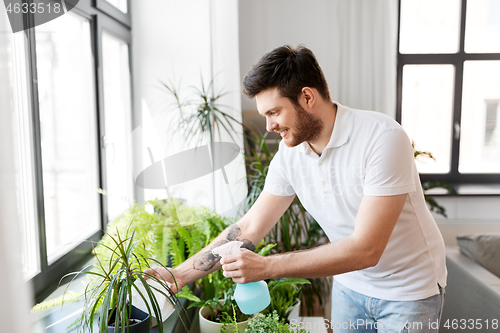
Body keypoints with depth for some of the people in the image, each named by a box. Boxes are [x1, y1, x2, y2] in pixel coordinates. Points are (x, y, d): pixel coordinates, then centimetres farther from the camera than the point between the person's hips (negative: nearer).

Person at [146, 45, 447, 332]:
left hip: (408, 290, -4)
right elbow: (250, 228, -5)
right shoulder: (290, 152, -11)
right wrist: (181, 275, -7)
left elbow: (365, 250, -32)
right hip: (350, 284, 4)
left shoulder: (382, 138, -29)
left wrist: (266, 267, -33)